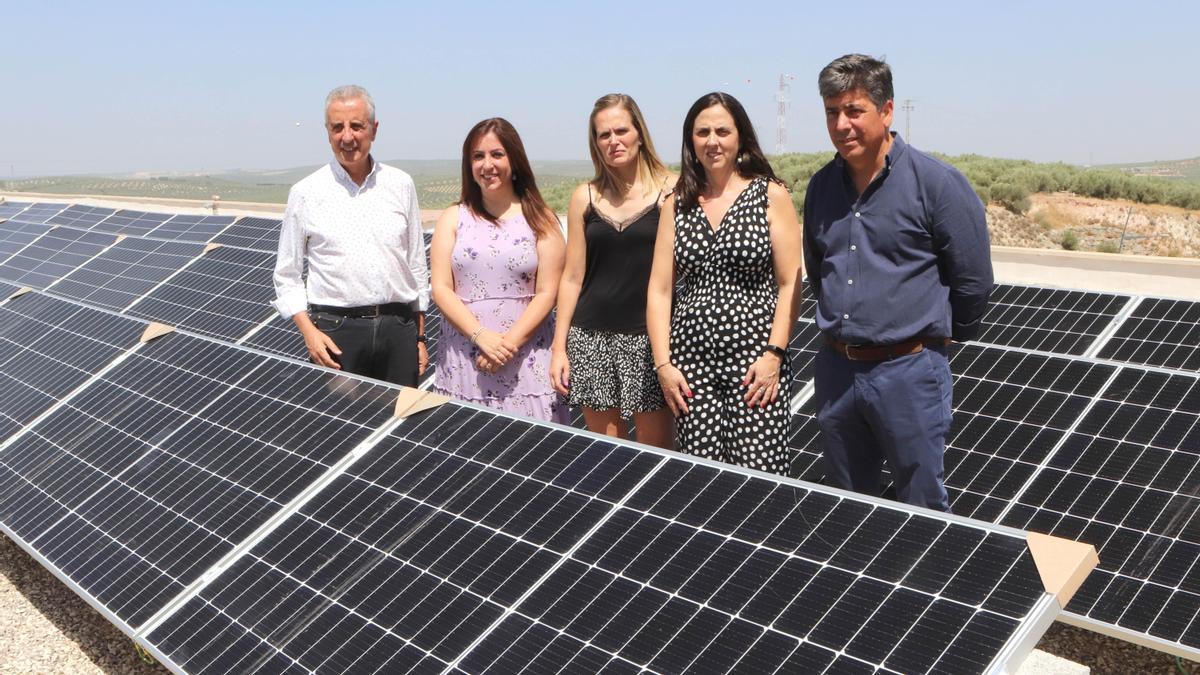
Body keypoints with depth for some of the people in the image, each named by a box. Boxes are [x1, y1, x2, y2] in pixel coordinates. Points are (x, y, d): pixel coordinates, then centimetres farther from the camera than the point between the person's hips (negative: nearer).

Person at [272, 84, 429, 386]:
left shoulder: (401, 185, 7)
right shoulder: (305, 193, 1)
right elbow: (287, 277, 5)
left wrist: (420, 337, 11)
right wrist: (309, 332, -8)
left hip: (399, 327, 2)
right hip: (336, 329, -2)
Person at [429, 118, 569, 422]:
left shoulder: (540, 219, 5)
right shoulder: (453, 219, 9)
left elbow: (546, 293, -1)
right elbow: (441, 289, 1)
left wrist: (510, 342, -12)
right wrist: (481, 336, -12)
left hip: (527, 358, -1)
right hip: (464, 359, 1)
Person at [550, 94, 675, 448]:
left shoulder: (671, 190, -2)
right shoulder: (585, 196, 7)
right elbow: (572, 277, 9)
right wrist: (558, 347, 6)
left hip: (651, 338, -2)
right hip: (592, 339, 3)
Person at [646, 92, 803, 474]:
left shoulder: (771, 195, 1)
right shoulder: (677, 205, 10)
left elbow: (790, 284, -1)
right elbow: (659, 290, 8)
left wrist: (774, 355, -10)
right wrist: (663, 363, 0)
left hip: (755, 360, -3)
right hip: (690, 361, 3)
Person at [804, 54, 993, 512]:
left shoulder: (937, 183, -12)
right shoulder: (822, 186, 6)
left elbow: (973, 282, -6)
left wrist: (936, 337, 5)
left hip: (909, 373, -5)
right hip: (835, 369, 6)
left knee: (922, 512, 8)